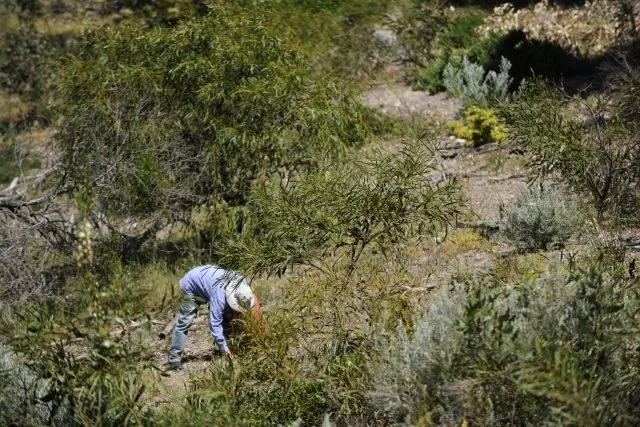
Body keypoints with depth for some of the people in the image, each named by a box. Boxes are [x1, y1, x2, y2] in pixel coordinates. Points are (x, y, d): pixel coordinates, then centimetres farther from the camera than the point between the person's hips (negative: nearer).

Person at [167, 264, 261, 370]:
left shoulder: (242, 285, -23)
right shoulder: (220, 295, -43)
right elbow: (215, 323, -40)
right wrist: (224, 348, -39)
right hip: (191, 285, -7)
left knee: (225, 316, -2)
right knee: (184, 322, -14)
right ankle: (174, 359, -9)